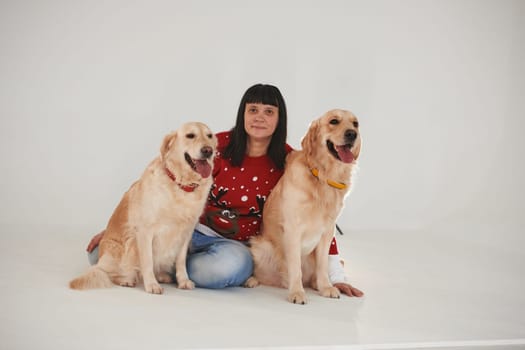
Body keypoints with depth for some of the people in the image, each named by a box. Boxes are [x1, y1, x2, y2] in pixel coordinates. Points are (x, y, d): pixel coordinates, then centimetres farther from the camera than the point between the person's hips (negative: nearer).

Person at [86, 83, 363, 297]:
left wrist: (336, 276, -11)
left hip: (234, 245, 0)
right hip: (192, 230, 1)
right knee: (102, 254, -16)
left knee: (232, 264, -41)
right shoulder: (218, 145, -7)